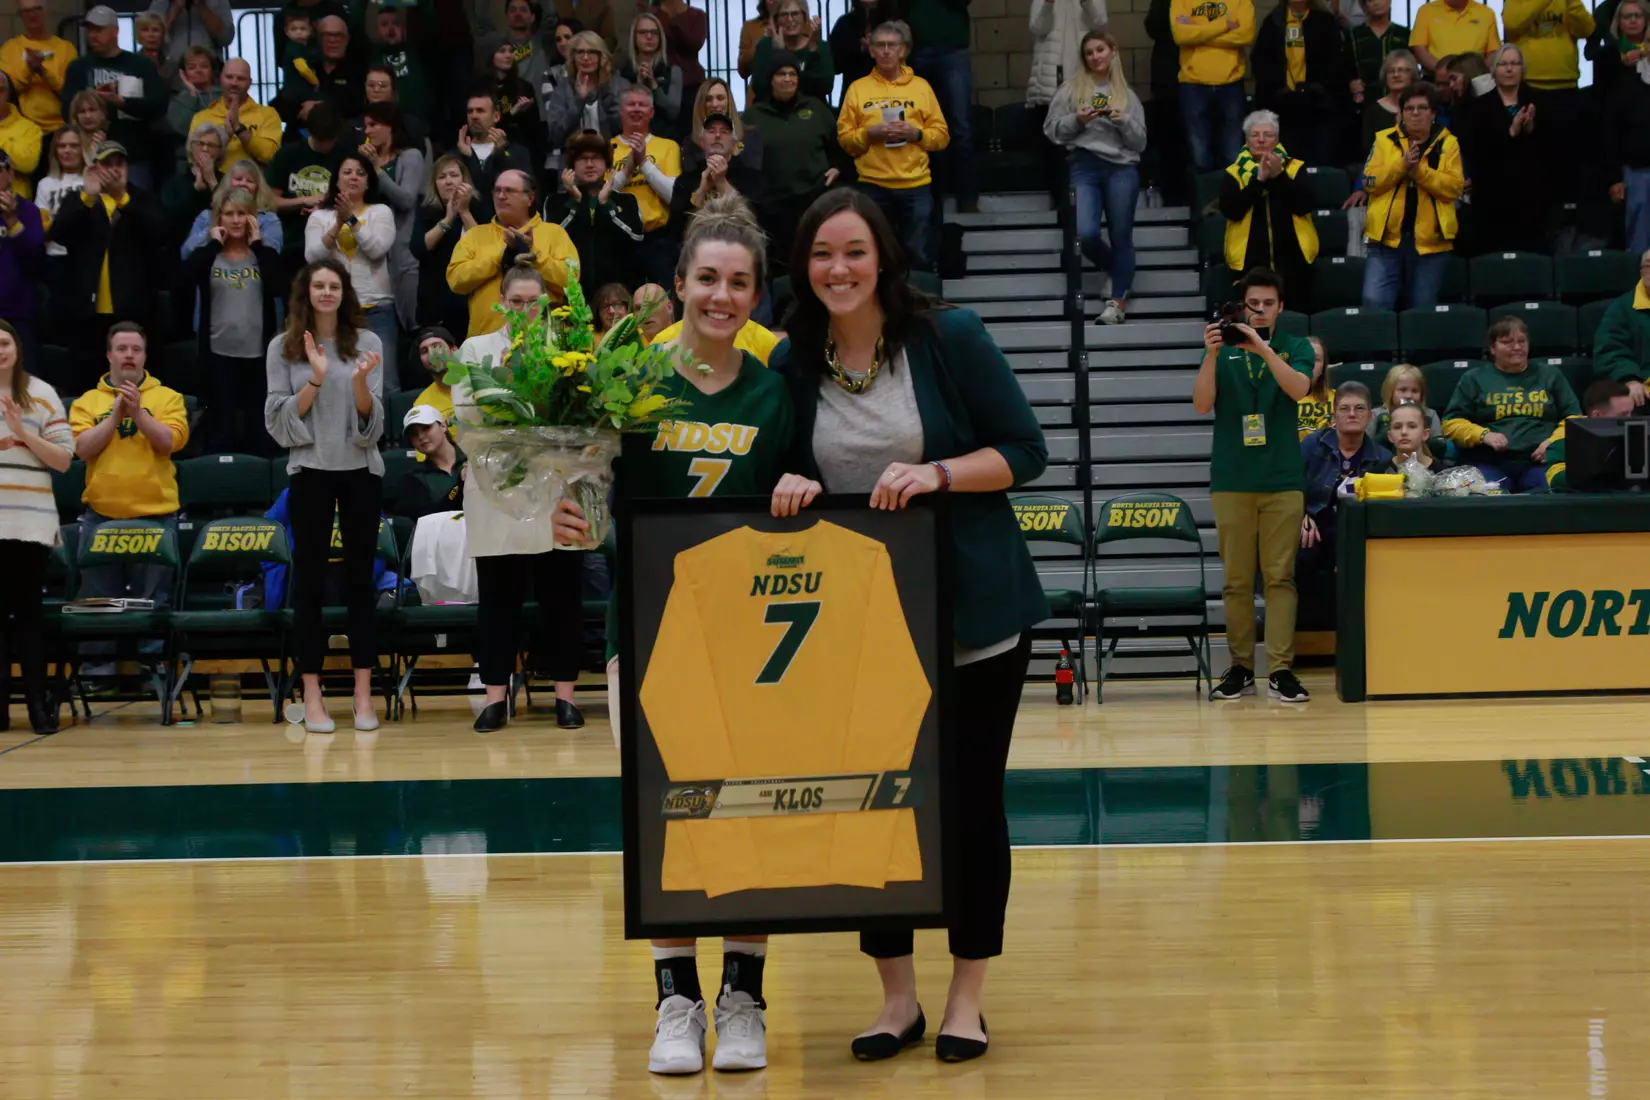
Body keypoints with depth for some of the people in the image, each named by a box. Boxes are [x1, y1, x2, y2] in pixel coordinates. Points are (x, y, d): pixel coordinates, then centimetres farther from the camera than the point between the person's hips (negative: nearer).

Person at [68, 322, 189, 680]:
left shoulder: (167, 398, 5)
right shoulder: (87, 402, 8)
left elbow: (170, 441, -9)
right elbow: (83, 448, -6)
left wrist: (138, 412, -19)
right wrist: (117, 412, -13)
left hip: (155, 515, -1)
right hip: (101, 516, 1)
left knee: (153, 600, 1)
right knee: (99, 599, 5)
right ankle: (97, 665, 12)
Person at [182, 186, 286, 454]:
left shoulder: (265, 254, 6)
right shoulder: (207, 255, 4)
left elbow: (278, 288, -14)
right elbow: (186, 278, -18)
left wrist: (257, 244, -8)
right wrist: (214, 243, -11)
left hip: (258, 352, 1)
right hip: (219, 353, -1)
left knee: (259, 425, 8)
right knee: (221, 426, 3)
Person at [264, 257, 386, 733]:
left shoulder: (367, 342, 1)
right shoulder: (283, 347, 1)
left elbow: (372, 421, -1)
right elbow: (280, 420, -5)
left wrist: (359, 381, -20)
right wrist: (316, 379, -17)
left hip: (361, 471, 1)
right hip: (310, 471, 0)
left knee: (360, 578, 3)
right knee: (309, 579, 1)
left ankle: (363, 694, 6)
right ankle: (312, 695, 5)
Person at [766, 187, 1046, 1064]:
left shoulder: (949, 337, -8)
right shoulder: (794, 363, 1)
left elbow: (1024, 451, -8)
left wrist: (937, 474, -22)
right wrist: (792, 487, -11)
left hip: (971, 612, -3)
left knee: (971, 800, 5)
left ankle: (967, 998, 18)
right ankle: (897, 997, 21)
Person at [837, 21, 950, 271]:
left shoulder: (921, 86, 7)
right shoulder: (857, 88, 7)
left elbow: (942, 135, 5)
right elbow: (844, 137, 4)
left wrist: (915, 134, -12)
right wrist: (870, 133, -14)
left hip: (915, 184, 0)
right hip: (873, 185, 0)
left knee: (919, 256, 2)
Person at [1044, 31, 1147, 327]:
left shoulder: (1127, 96, 15)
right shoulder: (1071, 89, 11)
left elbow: (1140, 142, 11)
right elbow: (1051, 129, 8)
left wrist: (1123, 121, -6)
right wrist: (1076, 120, -8)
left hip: (1122, 167, 1)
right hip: (1085, 166, -1)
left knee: (1121, 236, -5)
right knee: (1086, 234, -16)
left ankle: (1118, 299, 3)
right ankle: (1114, 270, 15)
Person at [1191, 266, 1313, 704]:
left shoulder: (1295, 348, 6)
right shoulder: (1223, 349, 7)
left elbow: (1298, 388, -13)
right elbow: (1202, 405, -4)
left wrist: (1262, 347, -24)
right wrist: (1211, 355, -19)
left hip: (1283, 481, -1)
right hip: (1231, 481, 1)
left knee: (1280, 576, -4)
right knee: (1236, 580, 2)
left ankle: (1281, 669, -5)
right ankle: (1240, 668, 7)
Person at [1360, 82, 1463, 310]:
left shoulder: (1448, 143, 5)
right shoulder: (1385, 139, 7)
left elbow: (1455, 187, -7)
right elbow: (1370, 183, -3)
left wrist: (1420, 171, -19)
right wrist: (1401, 165, -17)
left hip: (1429, 240, 0)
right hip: (1387, 238, 0)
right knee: (1375, 304, -11)